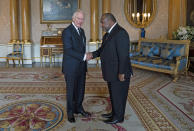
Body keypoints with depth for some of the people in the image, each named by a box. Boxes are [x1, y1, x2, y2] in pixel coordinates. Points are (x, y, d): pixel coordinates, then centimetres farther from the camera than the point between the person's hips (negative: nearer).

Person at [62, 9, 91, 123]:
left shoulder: (81, 31, 11)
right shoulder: (67, 31, -15)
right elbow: (68, 50, -23)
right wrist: (84, 57, -23)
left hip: (81, 66, 7)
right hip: (71, 67, -7)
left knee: (80, 89, 15)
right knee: (71, 90, 6)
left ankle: (78, 108, 34)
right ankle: (70, 112, 23)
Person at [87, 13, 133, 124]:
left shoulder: (120, 33, -20)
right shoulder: (108, 34, 11)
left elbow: (124, 55, -23)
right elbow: (103, 49, 14)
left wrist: (121, 73, -23)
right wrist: (93, 54, -3)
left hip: (119, 73, -9)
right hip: (112, 72, 9)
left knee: (119, 95, 5)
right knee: (113, 94, 20)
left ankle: (119, 117, 21)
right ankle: (114, 113, 36)